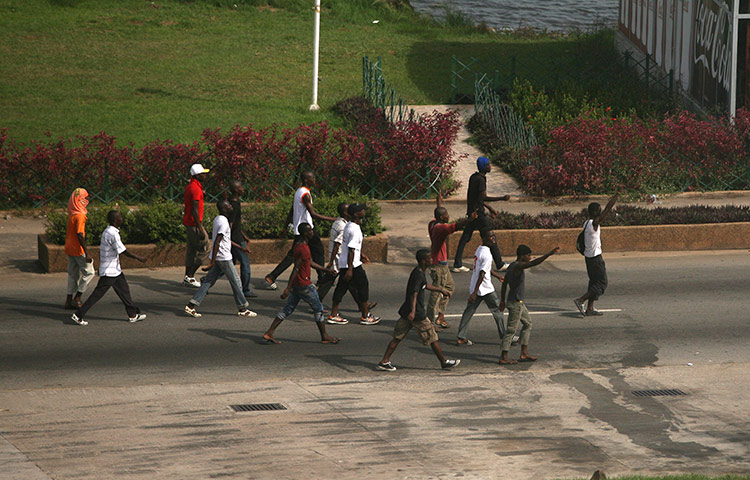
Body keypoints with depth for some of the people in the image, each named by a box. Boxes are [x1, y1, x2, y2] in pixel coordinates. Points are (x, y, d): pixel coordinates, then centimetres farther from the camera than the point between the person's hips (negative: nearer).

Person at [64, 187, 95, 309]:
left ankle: (69, 300, 14)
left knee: (73, 274, 13)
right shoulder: (80, 215, -19)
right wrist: (87, 253, -24)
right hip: (78, 249, -9)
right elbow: (80, 235, -24)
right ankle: (77, 298, 0)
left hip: (69, 248, 9)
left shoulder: (71, 214, 9)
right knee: (89, 273, 0)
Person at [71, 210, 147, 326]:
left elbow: (101, 249, 15)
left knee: (124, 289, 14)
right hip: (109, 272, -10)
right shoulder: (113, 234, -22)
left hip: (115, 270, 10)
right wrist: (138, 258, -8)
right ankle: (78, 315, -2)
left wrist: (100, 266, 22)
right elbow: (124, 251, -20)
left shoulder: (106, 232, 8)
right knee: (98, 294, -5)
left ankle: (133, 315, 21)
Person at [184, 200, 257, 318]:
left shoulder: (218, 219, 13)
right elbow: (217, 242, -23)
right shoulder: (223, 222, -18)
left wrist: (241, 247, 30)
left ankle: (191, 306, 2)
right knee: (235, 281, 3)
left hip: (217, 258, 9)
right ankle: (242, 309, 13)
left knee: (209, 281, 8)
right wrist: (212, 262, -26)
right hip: (224, 258, -9)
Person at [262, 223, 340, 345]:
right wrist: (288, 288, -24)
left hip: (296, 285, 9)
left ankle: (269, 333, 5)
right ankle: (324, 336, 13)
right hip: (304, 285, -9)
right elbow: (296, 269, -23)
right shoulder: (303, 249, -20)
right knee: (318, 308, 5)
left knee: (288, 308, 10)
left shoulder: (299, 245, 12)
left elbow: (311, 263, 23)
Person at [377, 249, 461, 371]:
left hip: (405, 311, 10)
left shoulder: (419, 272, 12)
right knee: (432, 338, 4)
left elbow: (426, 286, 31)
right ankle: (444, 362, 14)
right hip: (418, 314, -10)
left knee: (397, 337, 9)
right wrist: (413, 311, -42)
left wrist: (441, 290, 40)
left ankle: (385, 361, 6)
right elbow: (414, 293, -31)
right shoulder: (418, 275, -19)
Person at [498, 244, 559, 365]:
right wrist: (549, 254, -38)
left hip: (519, 302, 10)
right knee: (511, 330, -4)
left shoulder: (512, 266, 9)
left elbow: (504, 284, 17)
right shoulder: (518, 266, -20)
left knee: (528, 323, 18)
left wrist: (502, 301, 24)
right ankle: (503, 358, 0)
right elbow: (534, 263, -35)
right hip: (515, 303, -10)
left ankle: (524, 353, 20)